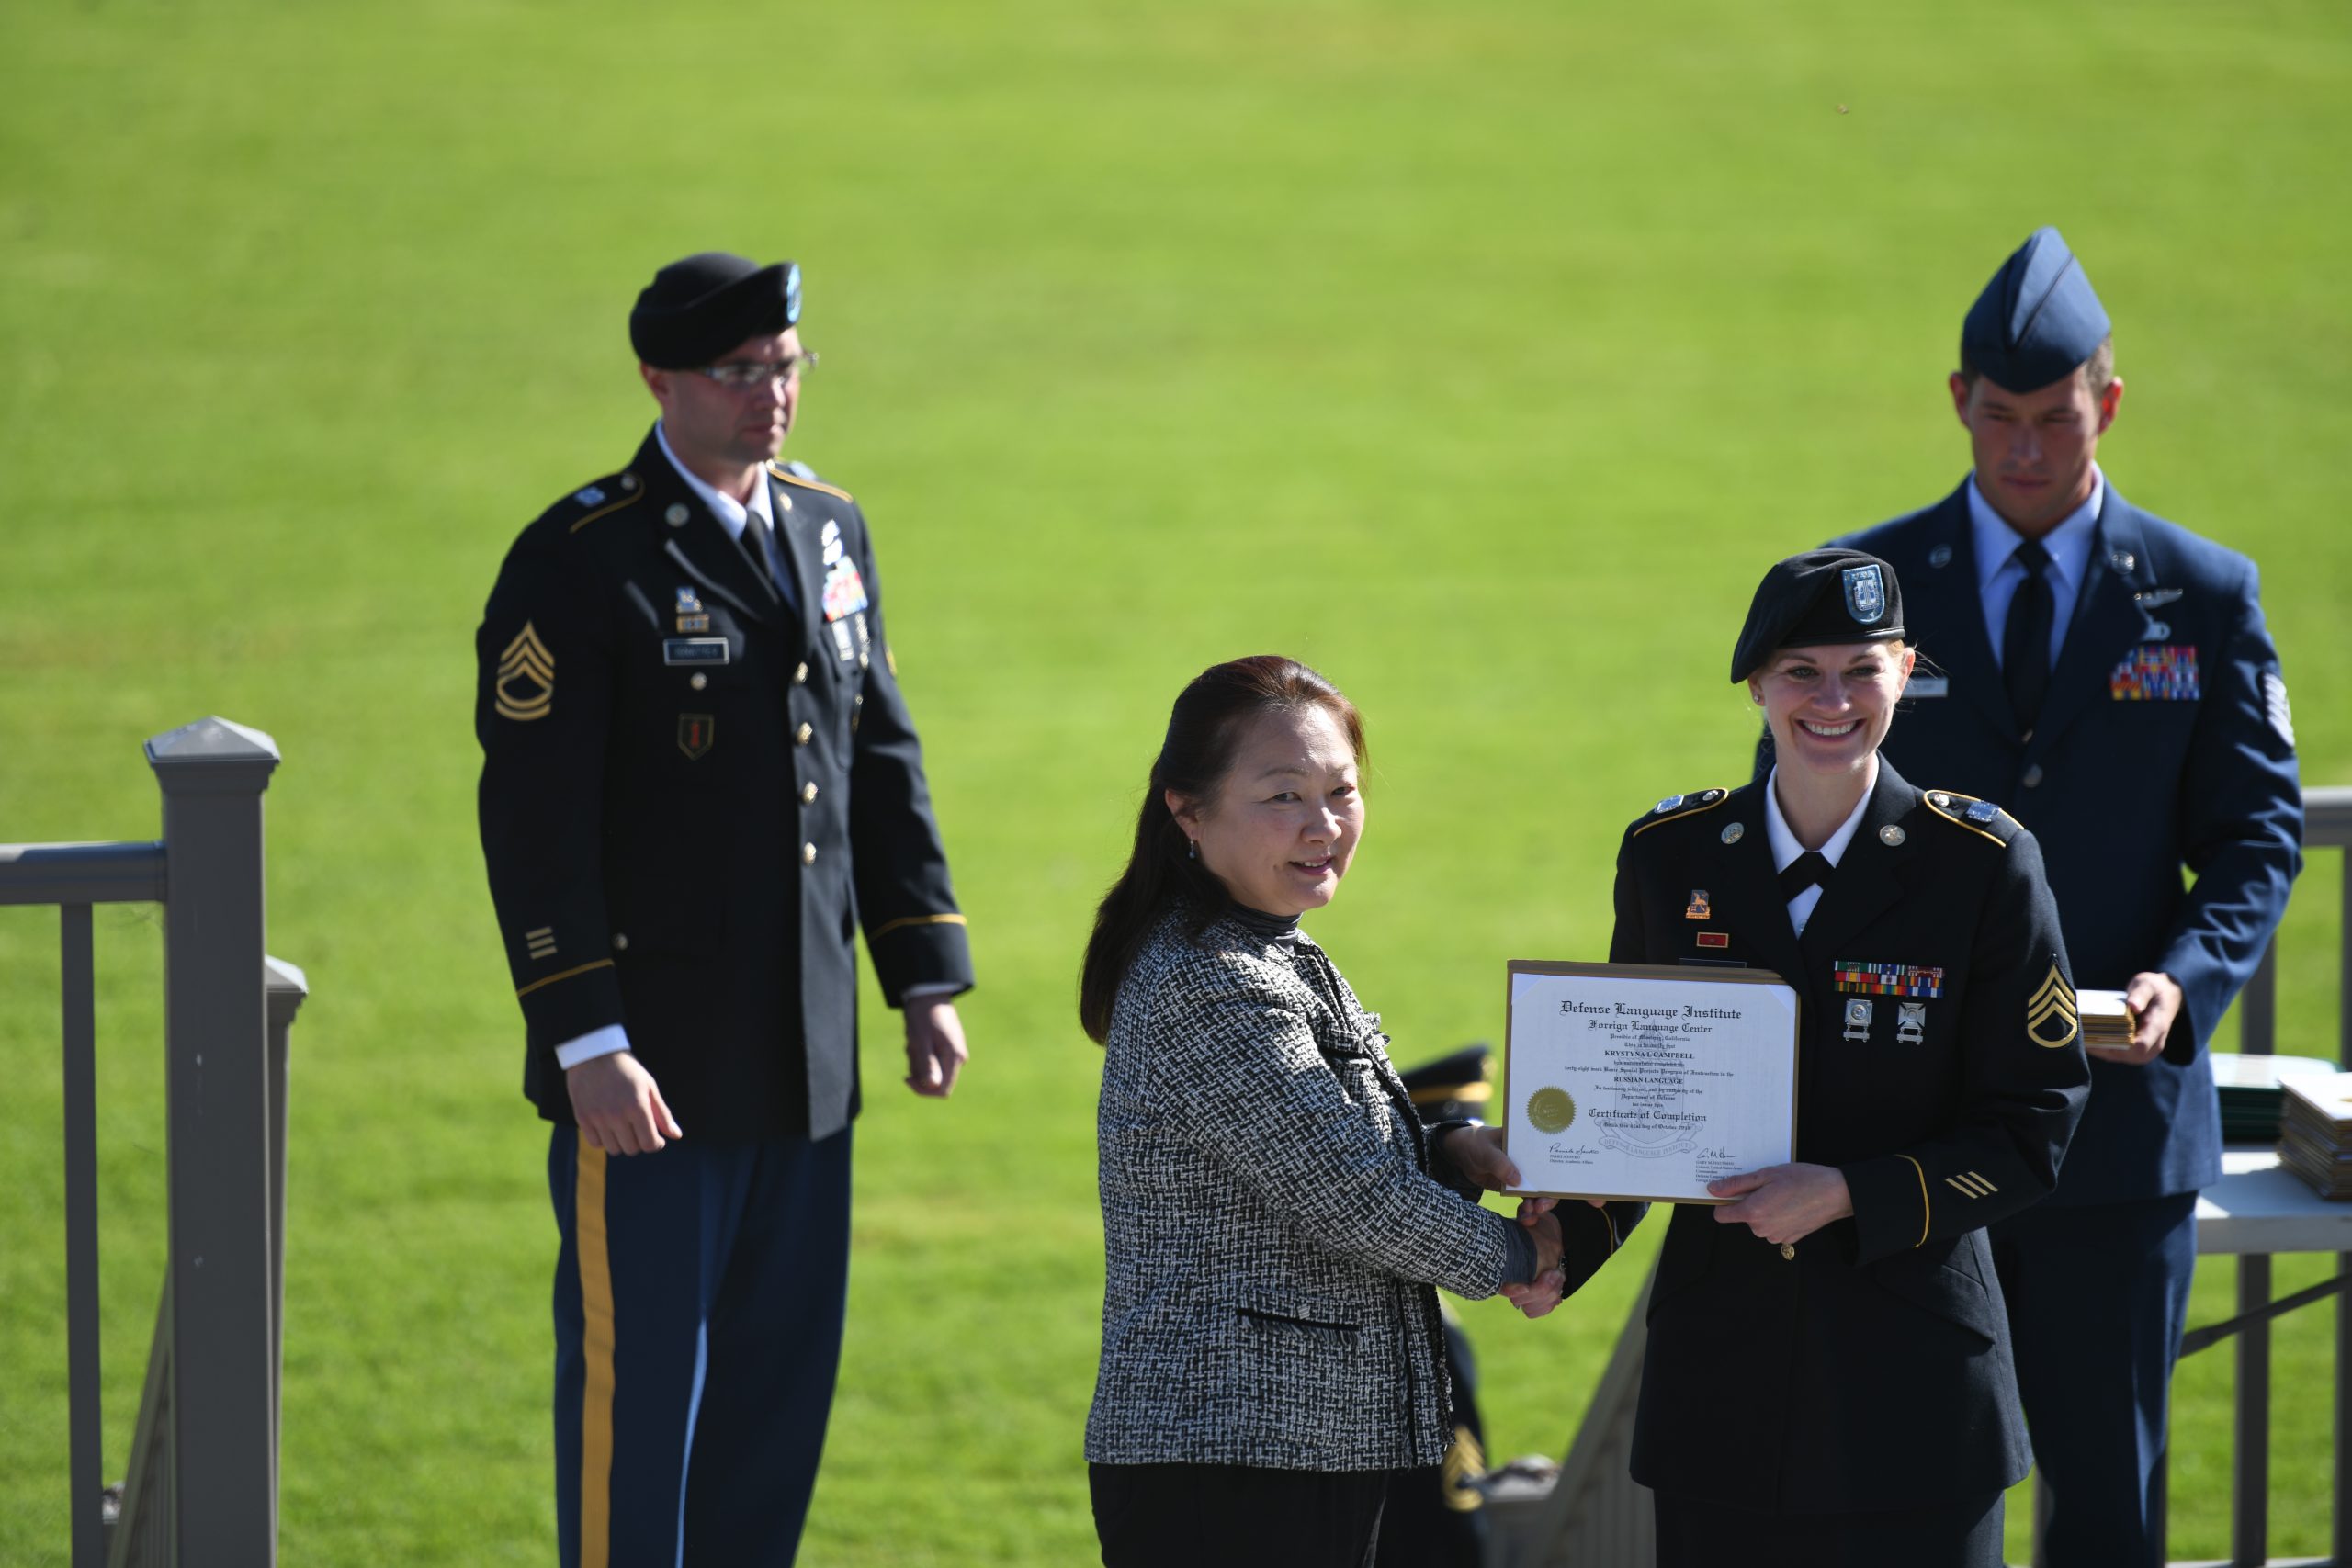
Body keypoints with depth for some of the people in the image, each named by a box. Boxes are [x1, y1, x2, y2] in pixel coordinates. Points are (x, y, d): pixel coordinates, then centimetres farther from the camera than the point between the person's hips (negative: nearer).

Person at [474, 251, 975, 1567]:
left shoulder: (832, 534, 11)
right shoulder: (581, 564, -11)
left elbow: (884, 766, 17)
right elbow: (534, 822, -14)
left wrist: (928, 975, 10)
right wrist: (585, 1042, -19)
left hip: (806, 1061, 7)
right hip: (649, 1063, -7)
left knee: (783, 1384, 10)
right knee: (636, 1378, -1)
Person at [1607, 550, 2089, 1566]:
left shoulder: (1983, 864, -5)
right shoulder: (1669, 855, 5)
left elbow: (2034, 1129, -4)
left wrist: (1849, 1195, -16)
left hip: (1911, 1373, -2)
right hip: (1721, 1372, 3)